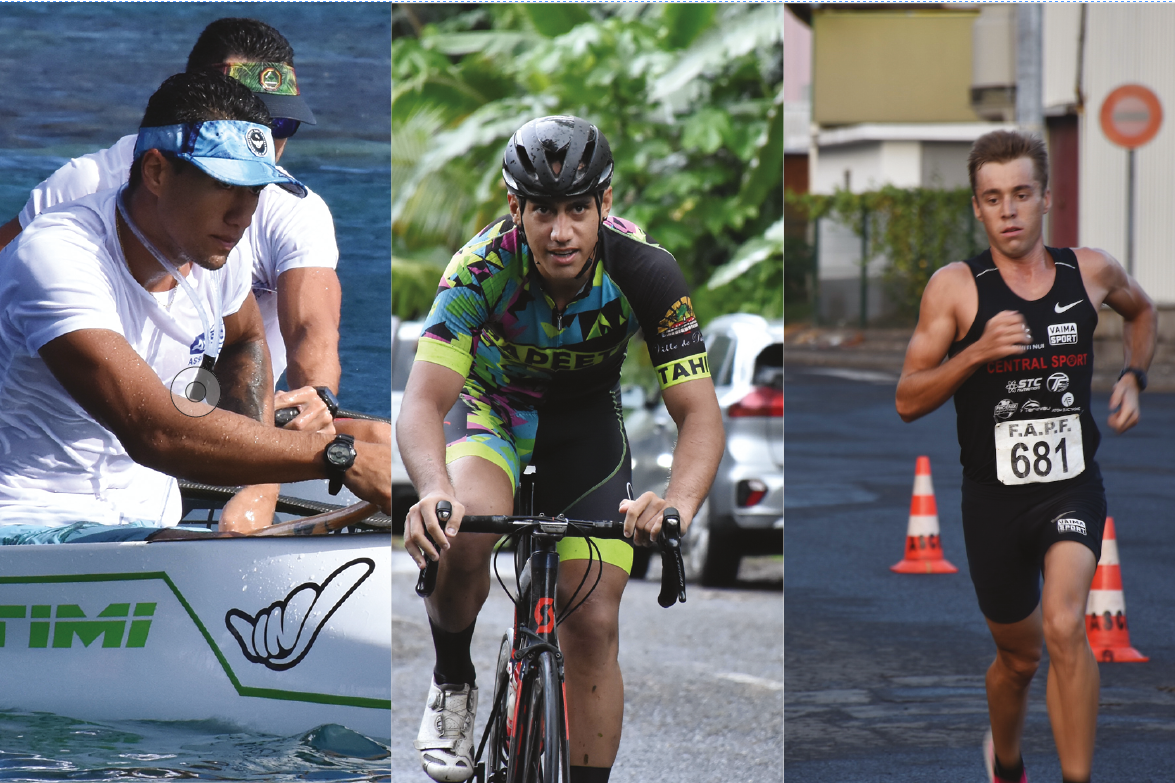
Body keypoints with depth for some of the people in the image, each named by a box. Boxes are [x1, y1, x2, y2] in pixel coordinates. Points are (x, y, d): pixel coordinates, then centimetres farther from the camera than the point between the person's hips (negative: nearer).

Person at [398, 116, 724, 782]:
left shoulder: (645, 271, -30)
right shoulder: (484, 266, -33)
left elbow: (700, 413, -32)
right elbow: (424, 402, -40)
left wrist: (678, 504, -54)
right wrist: (435, 491, -63)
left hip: (585, 418, 2)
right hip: (491, 403, -2)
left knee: (593, 626, -8)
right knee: (465, 533, -33)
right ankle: (453, 683, -5)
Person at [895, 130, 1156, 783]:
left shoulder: (1090, 270, 0)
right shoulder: (955, 287, -7)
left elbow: (1141, 310, 25)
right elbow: (908, 401, -8)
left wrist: (1133, 379, 8)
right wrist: (977, 351, -22)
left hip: (1073, 485, 0)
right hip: (994, 492, 0)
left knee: (1063, 629, -25)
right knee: (1019, 656, 15)